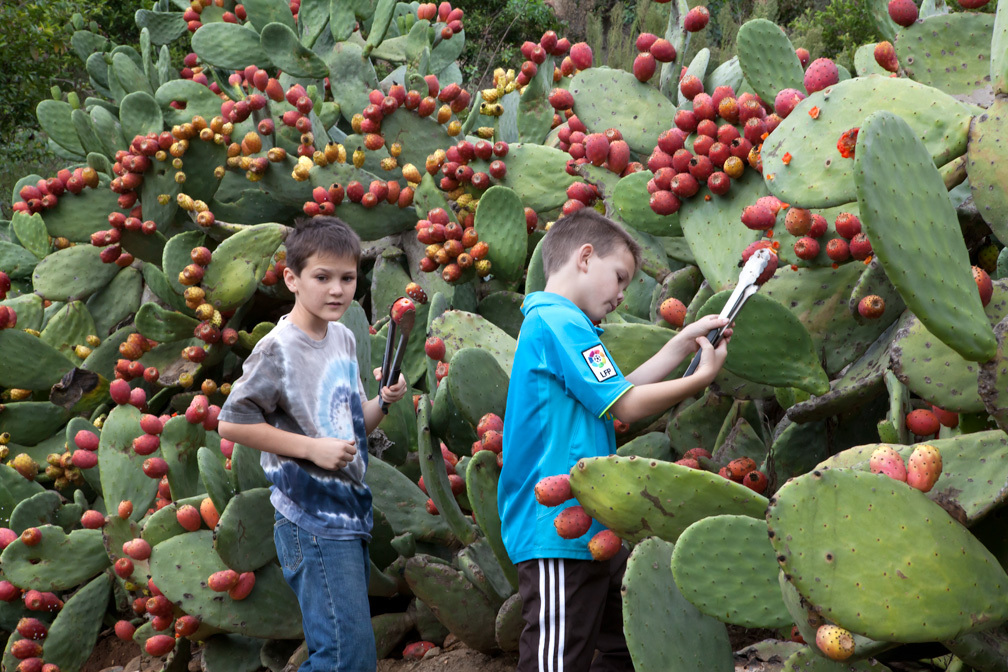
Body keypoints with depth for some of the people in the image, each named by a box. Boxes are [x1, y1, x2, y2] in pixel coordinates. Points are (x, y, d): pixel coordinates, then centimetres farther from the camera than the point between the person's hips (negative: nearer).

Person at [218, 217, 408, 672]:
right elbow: (232, 423, -15)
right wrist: (312, 448, -17)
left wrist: (384, 401, 0)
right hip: (313, 523, -8)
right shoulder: (278, 350, -12)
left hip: (351, 515, 8)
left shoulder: (345, 340, 11)